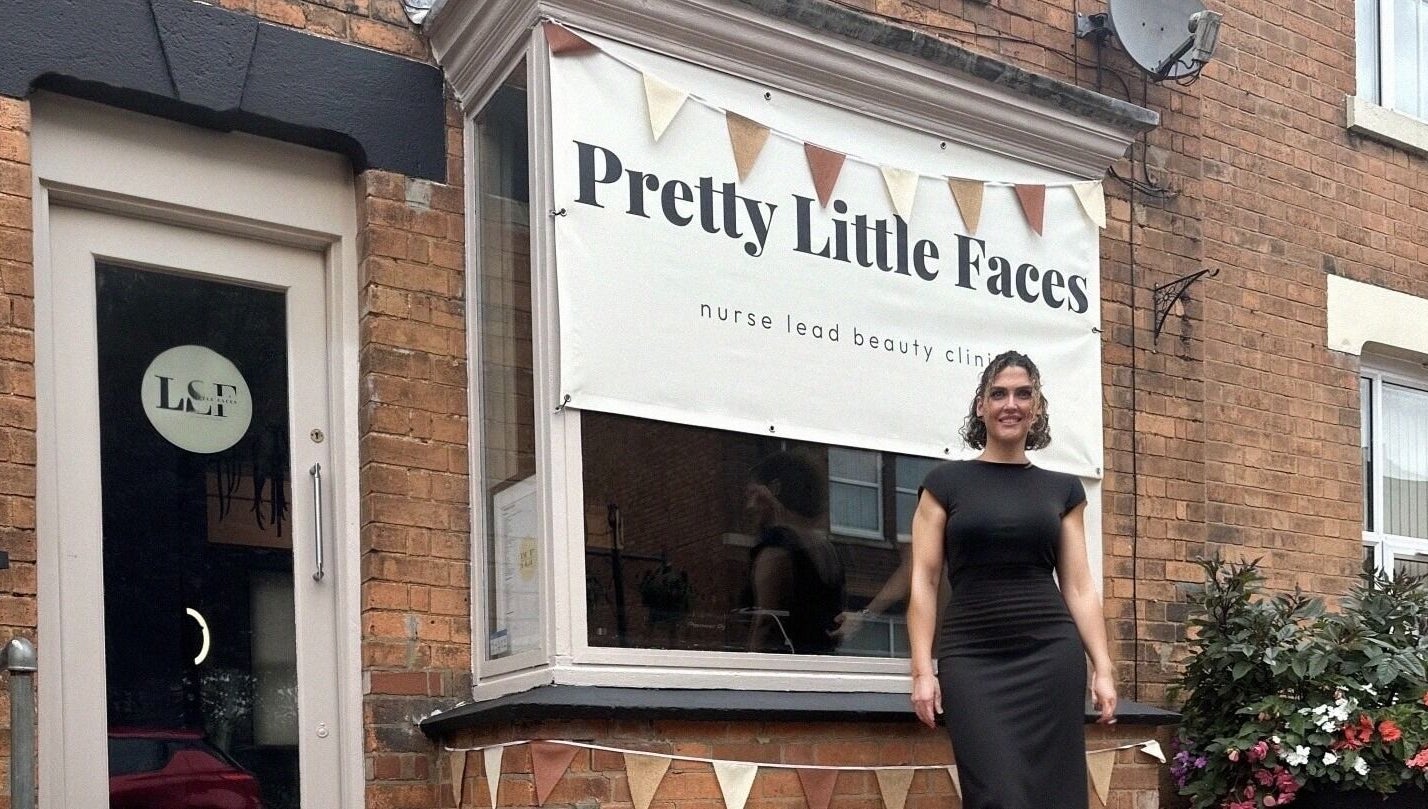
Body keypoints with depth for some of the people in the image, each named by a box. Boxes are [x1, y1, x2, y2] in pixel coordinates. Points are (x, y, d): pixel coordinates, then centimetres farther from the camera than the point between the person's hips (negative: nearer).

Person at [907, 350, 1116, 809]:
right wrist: (923, 669, -6)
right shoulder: (946, 483, 6)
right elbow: (924, 581, 2)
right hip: (972, 658, -2)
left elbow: (1079, 586, 11)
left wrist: (1103, 668, 3)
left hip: (1051, 654, 2)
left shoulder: (1062, 490, 13)